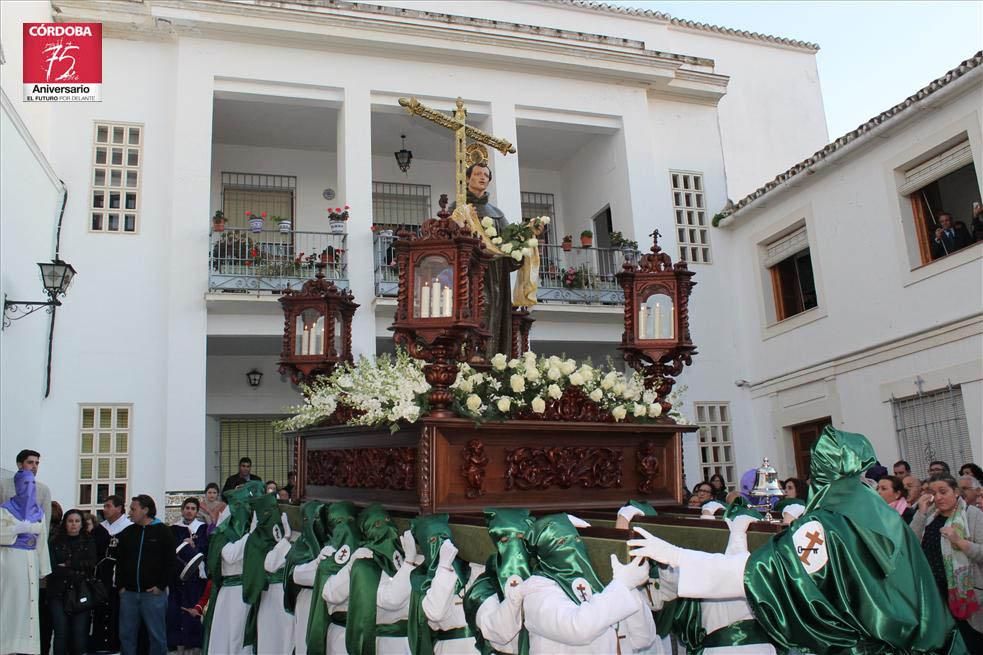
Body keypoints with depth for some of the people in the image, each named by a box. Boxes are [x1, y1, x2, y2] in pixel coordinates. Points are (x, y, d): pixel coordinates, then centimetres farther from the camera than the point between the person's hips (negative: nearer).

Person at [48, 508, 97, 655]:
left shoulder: (89, 542, 10)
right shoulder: (55, 542, 10)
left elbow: (90, 565, -2)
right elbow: (52, 566, -2)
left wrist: (68, 565, -7)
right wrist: (76, 573, -10)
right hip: (59, 593, 0)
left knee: (80, 634, -6)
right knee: (61, 633, -5)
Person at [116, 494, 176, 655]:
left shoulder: (163, 532, -2)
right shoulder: (127, 533, 12)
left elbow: (169, 562, -6)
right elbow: (119, 562, 13)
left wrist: (161, 586, -10)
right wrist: (121, 585, 4)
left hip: (153, 593, -5)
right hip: (128, 593, 5)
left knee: (157, 635, 1)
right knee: (126, 634, 8)